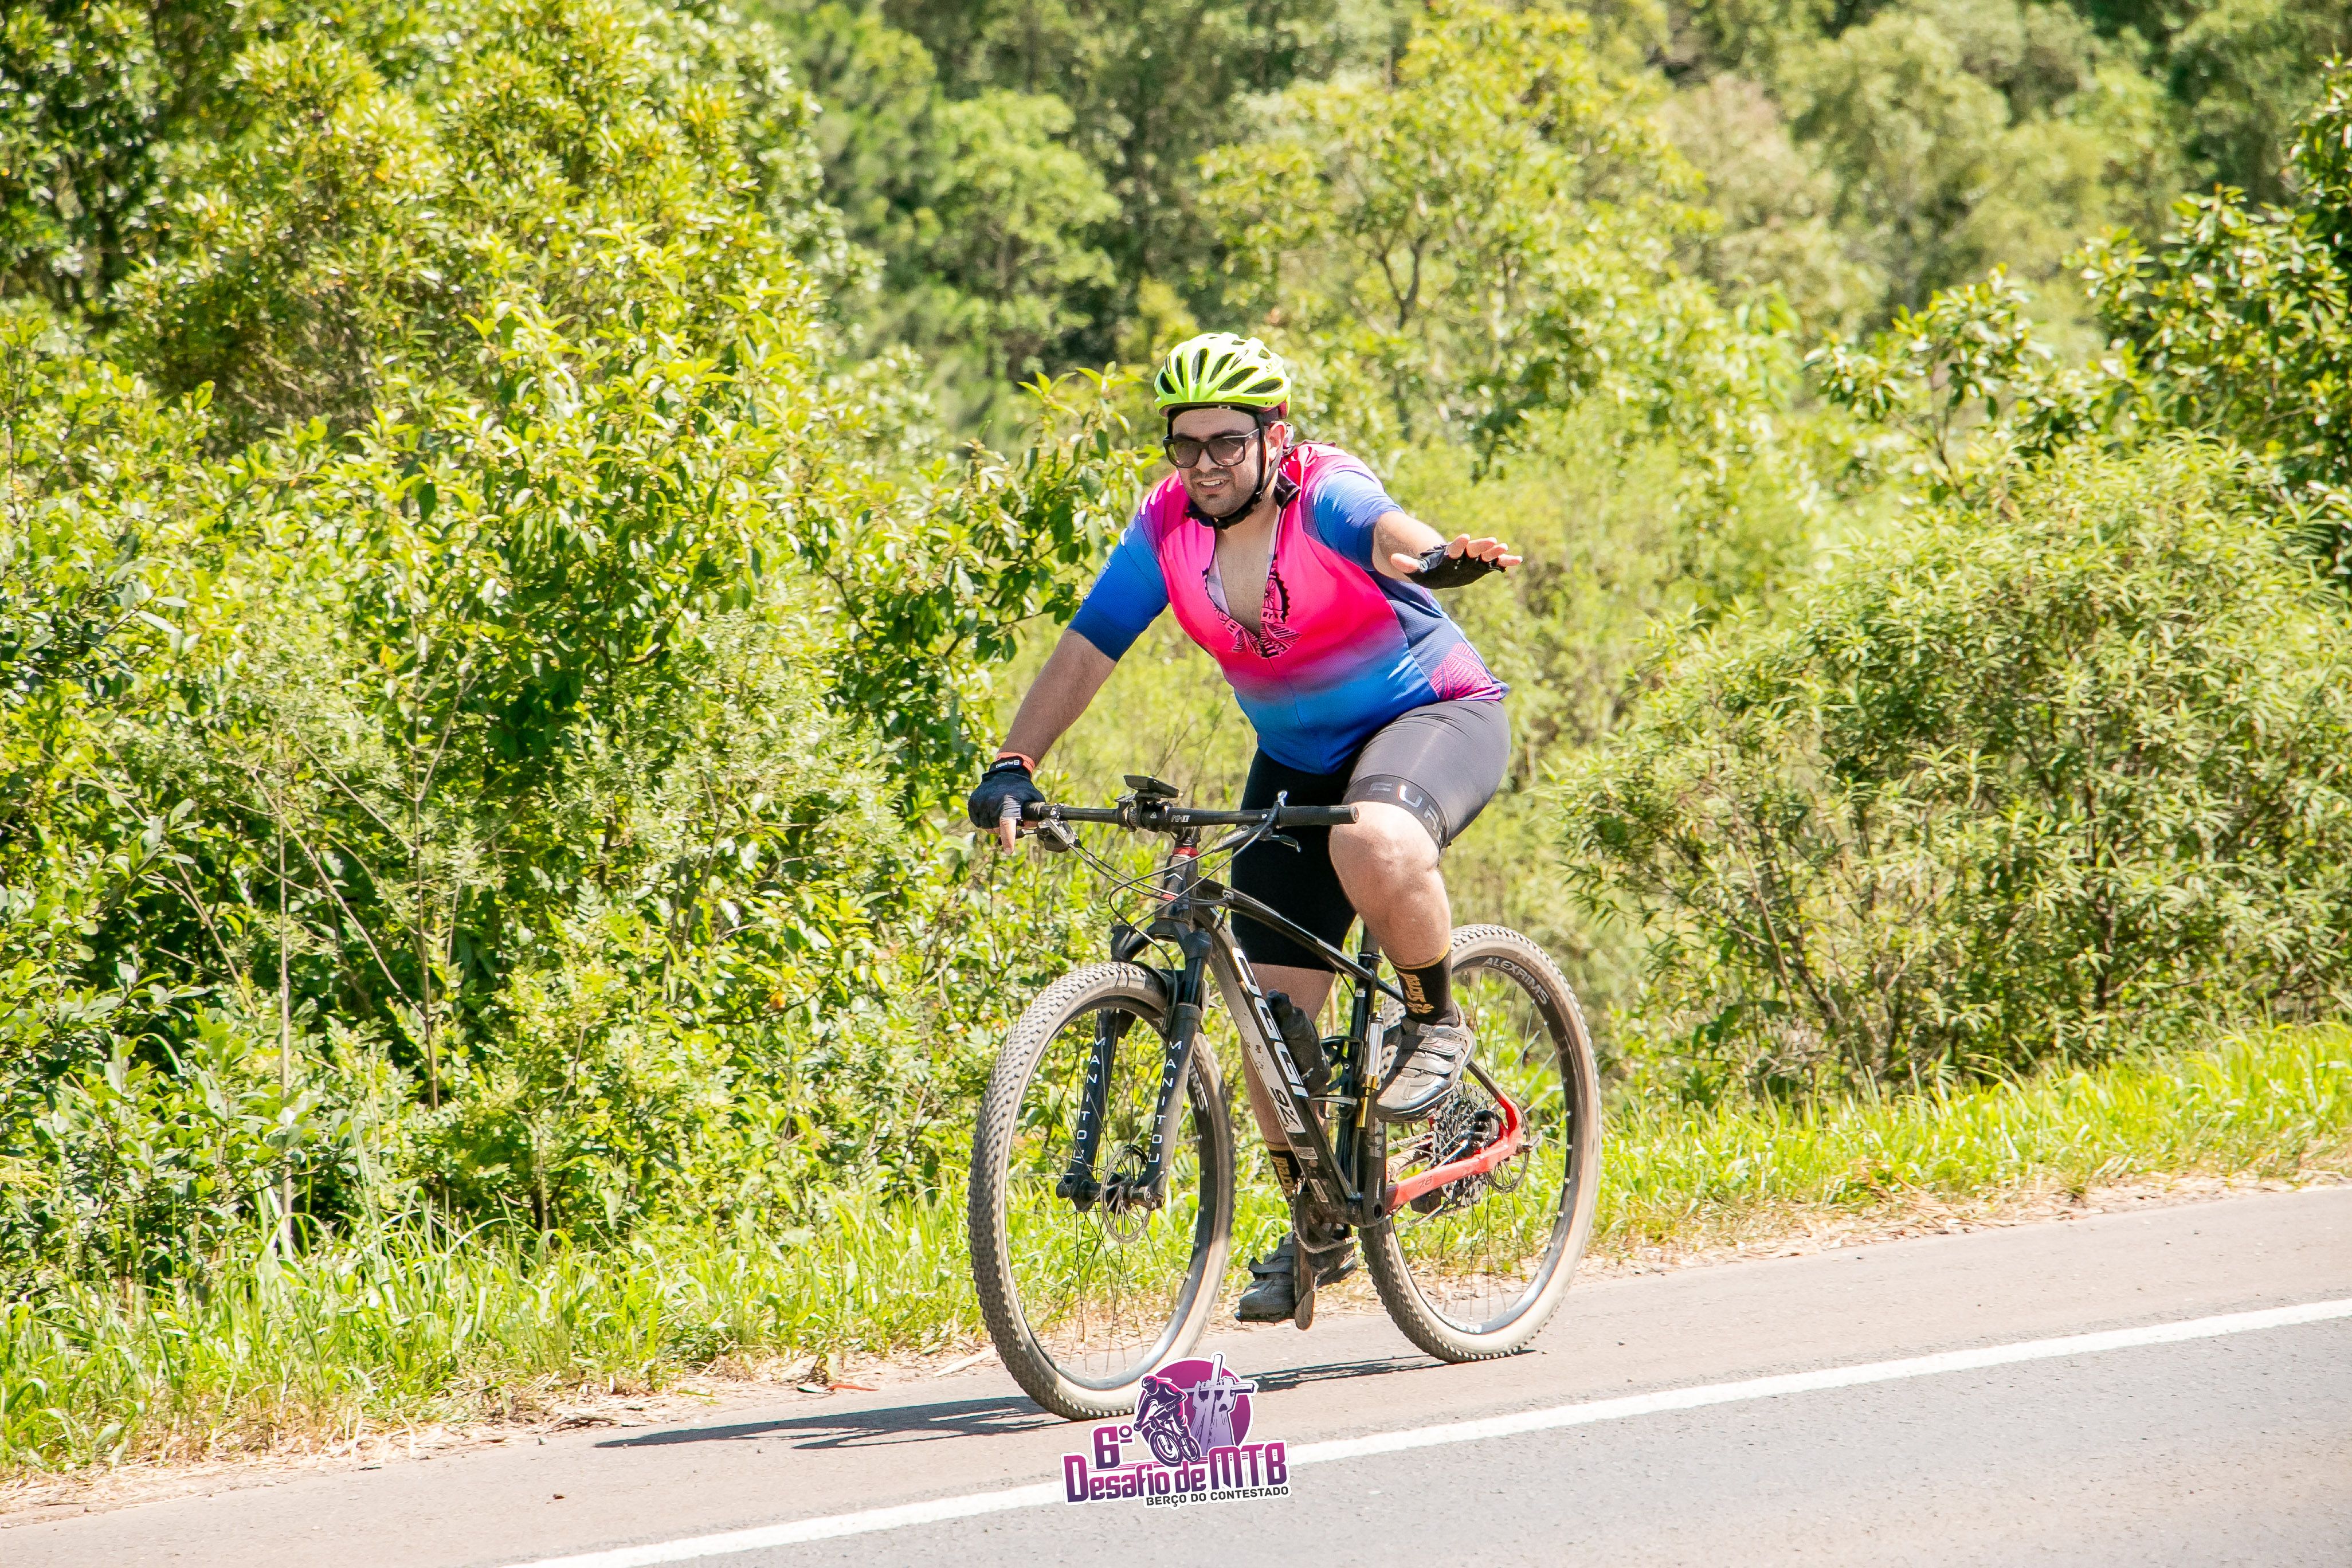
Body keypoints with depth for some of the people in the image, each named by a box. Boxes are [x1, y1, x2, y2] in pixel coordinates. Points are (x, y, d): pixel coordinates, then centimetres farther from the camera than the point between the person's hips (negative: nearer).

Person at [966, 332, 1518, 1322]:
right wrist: (1013, 766, -22)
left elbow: (1386, 530, -47)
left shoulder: (1324, 498, -24)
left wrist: (1440, 558, -70)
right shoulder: (1168, 525, -9)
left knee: (1373, 844, -41)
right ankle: (1319, 1228, 17)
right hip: (1299, 759, 6)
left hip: (1434, 717, -6)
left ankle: (1435, 1024, -12)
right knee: (1271, 1006, -1)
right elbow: (1087, 647, -10)